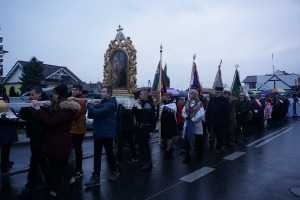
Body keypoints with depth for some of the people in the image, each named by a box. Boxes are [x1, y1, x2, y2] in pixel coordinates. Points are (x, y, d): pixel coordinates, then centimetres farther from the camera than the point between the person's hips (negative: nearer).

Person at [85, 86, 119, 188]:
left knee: (109, 153, 10)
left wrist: (89, 104, -12)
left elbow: (97, 113, -27)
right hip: (98, 133, 7)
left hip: (107, 133, -7)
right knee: (97, 155, 5)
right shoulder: (101, 103, 12)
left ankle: (115, 171, 31)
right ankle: (96, 177, 11)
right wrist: (93, 105, -4)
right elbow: (91, 115, 12)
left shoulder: (110, 104, -14)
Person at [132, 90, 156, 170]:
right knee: (145, 145, 13)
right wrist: (135, 105, -8)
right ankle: (148, 161, 23)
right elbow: (133, 113, 6)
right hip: (139, 127, 7)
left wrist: (152, 130, -17)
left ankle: (148, 161, 4)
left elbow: (153, 118, -14)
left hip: (145, 128, -7)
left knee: (141, 145, -9)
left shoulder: (149, 105, -12)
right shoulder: (140, 103, 9)